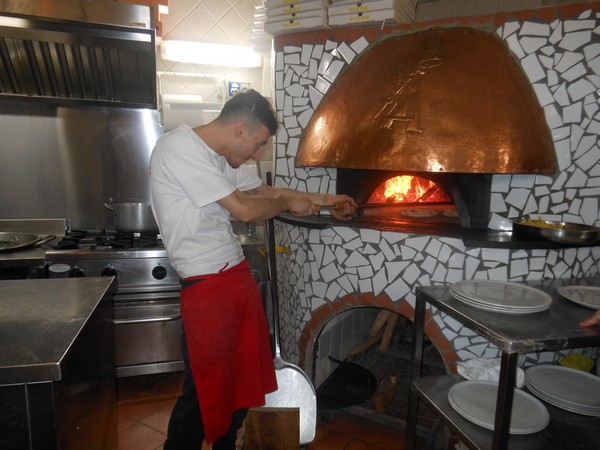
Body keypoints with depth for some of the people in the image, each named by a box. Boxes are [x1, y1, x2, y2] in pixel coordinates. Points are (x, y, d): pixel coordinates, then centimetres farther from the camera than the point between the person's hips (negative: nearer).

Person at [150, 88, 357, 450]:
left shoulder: (223, 159, 11)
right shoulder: (179, 147, -16)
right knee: (205, 389, 5)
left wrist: (325, 199, 19)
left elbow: (267, 191, 21)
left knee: (244, 376, 19)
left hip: (238, 274, 9)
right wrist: (290, 203, -3)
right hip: (208, 285, -9)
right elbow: (245, 209, -20)